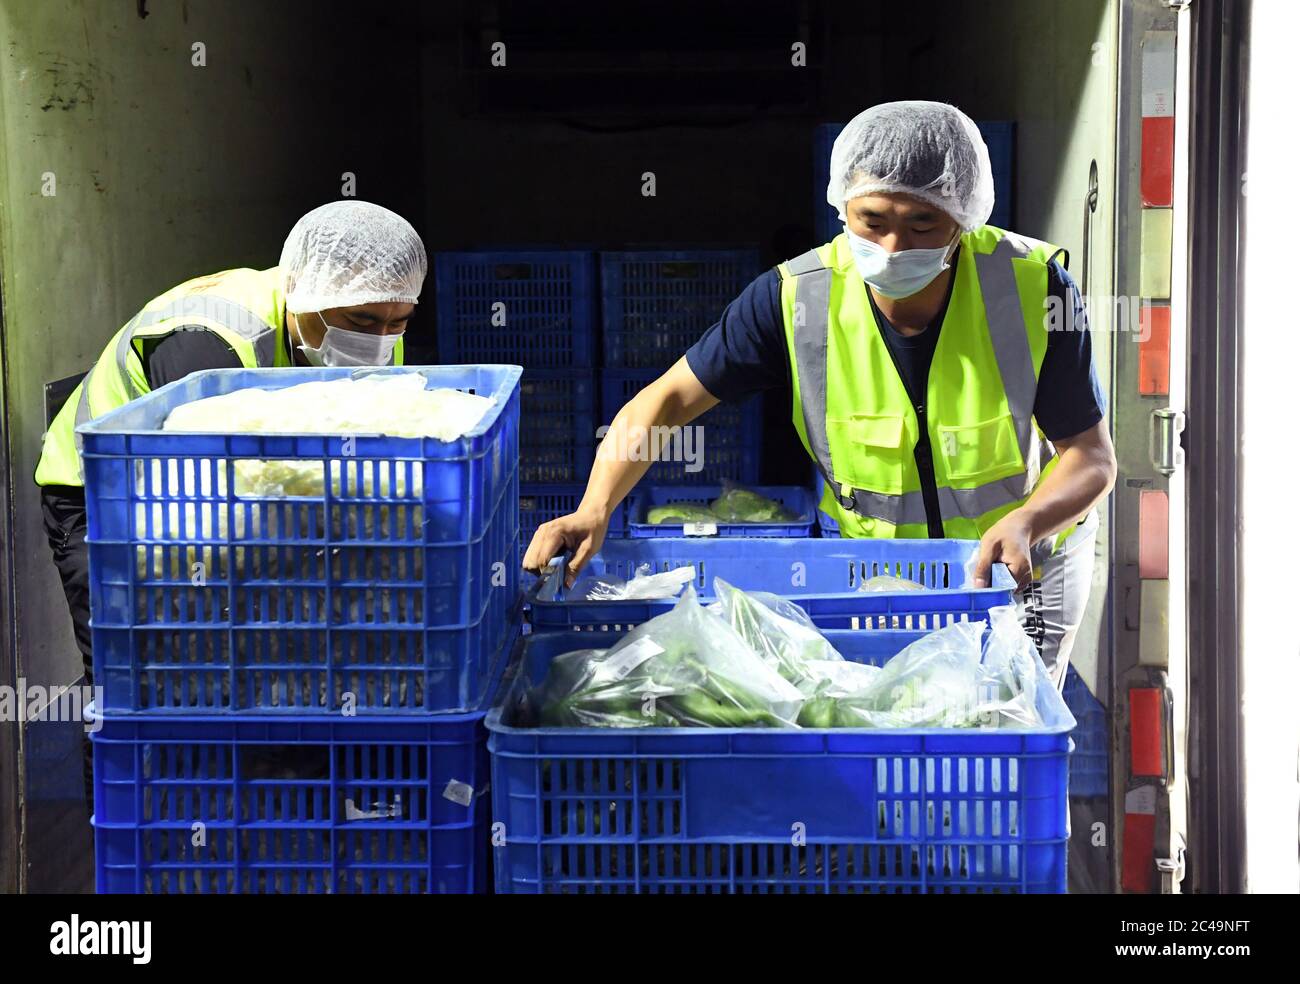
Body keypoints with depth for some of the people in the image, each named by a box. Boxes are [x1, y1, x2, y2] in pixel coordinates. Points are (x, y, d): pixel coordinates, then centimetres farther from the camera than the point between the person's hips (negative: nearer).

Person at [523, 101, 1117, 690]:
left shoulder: (1034, 286, -24)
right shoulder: (796, 298, -21)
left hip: (1026, 562, 0)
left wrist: (1025, 522, -40)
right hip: (872, 565, 1)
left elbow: (1091, 455, -18)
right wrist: (593, 511, -34)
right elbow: (668, 399, -18)